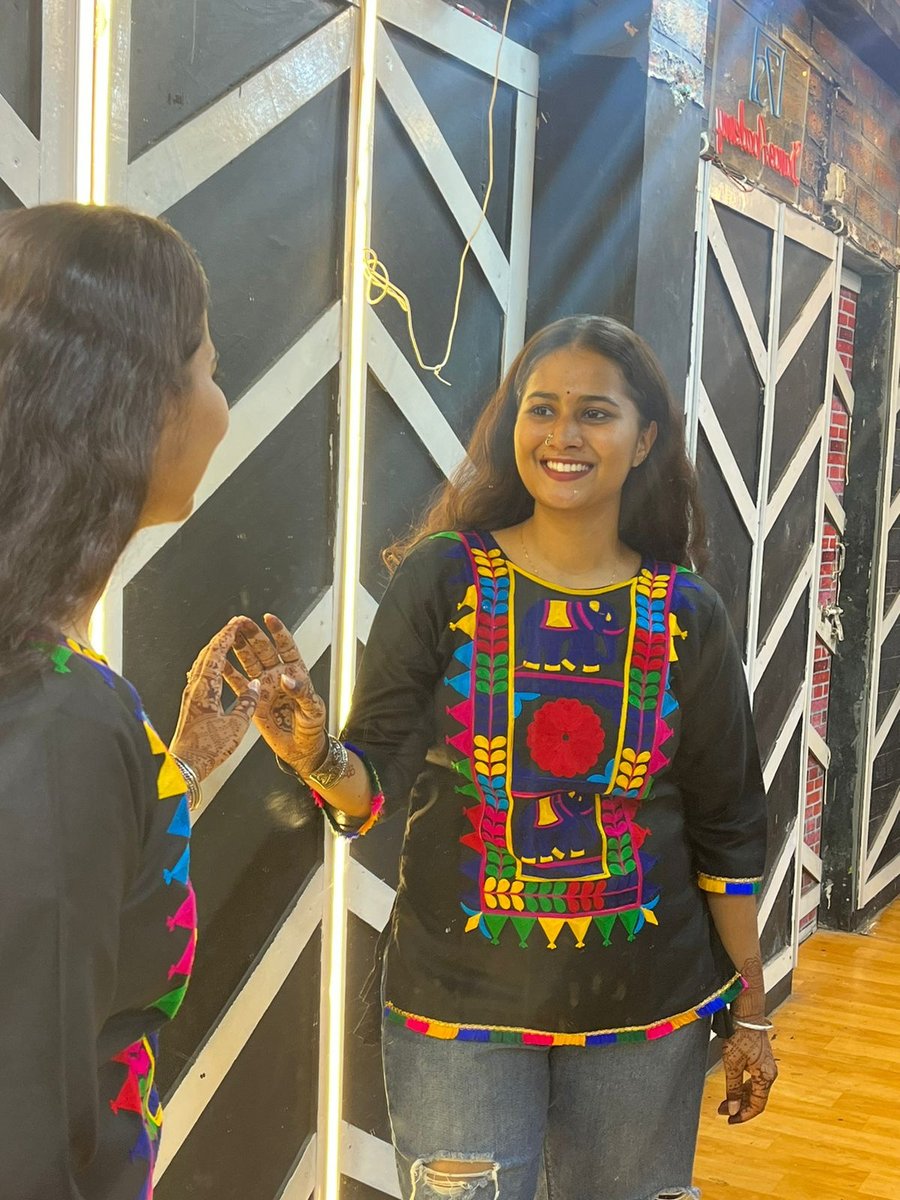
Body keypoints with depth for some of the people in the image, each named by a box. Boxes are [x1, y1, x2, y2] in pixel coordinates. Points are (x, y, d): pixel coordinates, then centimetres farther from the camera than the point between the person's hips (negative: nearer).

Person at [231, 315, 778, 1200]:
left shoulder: (687, 613, -3)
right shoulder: (444, 575, -8)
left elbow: (727, 826, 4)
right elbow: (376, 780, -9)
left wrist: (749, 1011, 7)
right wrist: (318, 757, -31)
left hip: (648, 1011, 2)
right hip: (460, 1004, -2)